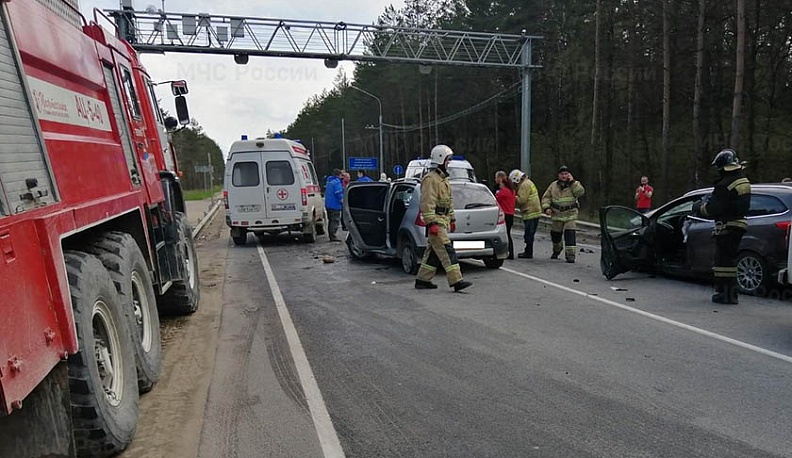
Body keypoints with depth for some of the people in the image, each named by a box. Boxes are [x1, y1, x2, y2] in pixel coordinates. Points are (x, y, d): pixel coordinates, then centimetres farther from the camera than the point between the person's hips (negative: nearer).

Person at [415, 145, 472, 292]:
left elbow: (449, 201, 27)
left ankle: (422, 280, 18)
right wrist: (431, 223, -25)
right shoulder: (430, 179, -12)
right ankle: (457, 281, -12)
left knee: (433, 252, 11)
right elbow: (427, 203, -20)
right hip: (436, 222, -10)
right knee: (447, 252, -12)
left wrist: (452, 219, 25)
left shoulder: (443, 178, 21)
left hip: (443, 221, 10)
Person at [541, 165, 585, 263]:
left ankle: (570, 255, -11)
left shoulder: (574, 184, -1)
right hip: (557, 214, 3)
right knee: (555, 234, 14)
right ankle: (556, 250, 40)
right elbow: (546, 197, 8)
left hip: (570, 214, -3)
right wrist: (546, 207, -7)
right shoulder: (553, 185, 6)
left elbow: (580, 192, -21)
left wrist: (572, 182, -21)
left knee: (569, 234, -14)